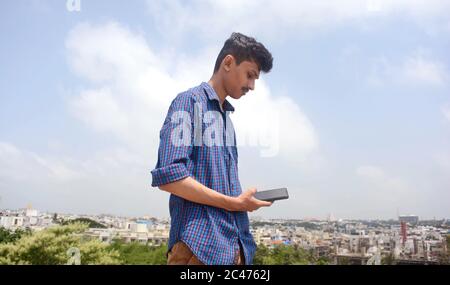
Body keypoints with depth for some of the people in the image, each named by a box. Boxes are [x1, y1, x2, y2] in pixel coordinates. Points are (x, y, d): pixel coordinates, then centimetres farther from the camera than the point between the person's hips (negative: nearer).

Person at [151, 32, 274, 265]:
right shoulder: (189, 101, -6)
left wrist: (244, 200, 1)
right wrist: (235, 203, -12)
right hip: (200, 246, -8)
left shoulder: (227, 118, 19)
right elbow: (168, 176, -18)